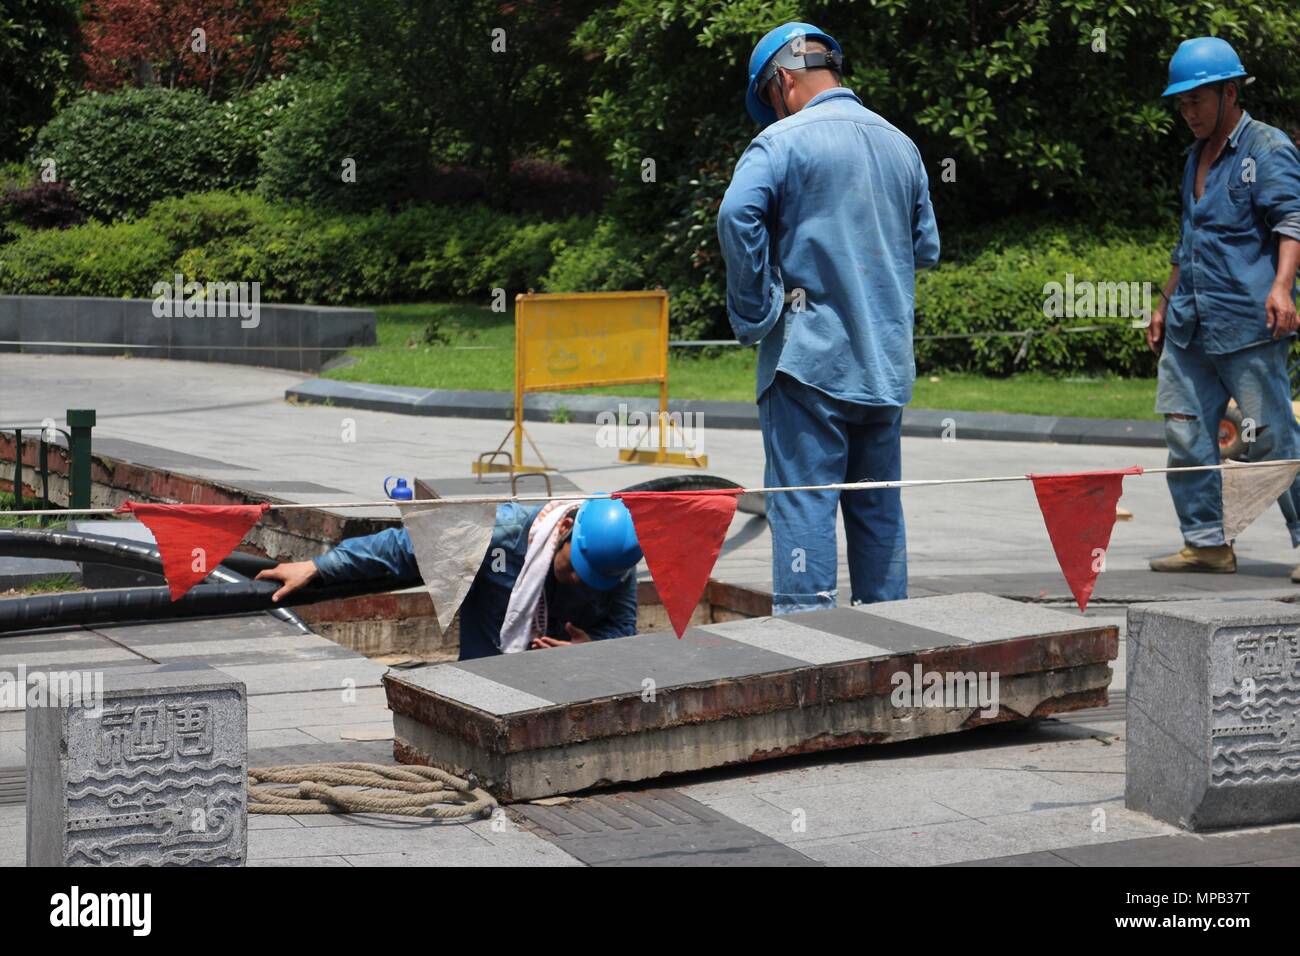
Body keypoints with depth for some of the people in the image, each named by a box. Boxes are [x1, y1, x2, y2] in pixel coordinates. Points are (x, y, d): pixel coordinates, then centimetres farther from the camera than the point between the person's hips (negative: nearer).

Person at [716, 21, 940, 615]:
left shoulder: (784, 139, -7)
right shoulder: (901, 146, 14)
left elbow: (737, 217, -21)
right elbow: (926, 249, 18)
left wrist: (754, 311, -12)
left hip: (809, 356, -6)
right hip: (886, 362, 6)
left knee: (802, 502, -5)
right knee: (878, 508, 13)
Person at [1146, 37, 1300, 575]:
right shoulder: (1196, 157, 21)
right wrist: (1166, 304, 29)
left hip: (1247, 325, -8)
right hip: (1190, 328, 8)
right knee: (1185, 434, 4)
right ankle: (1206, 542, 11)